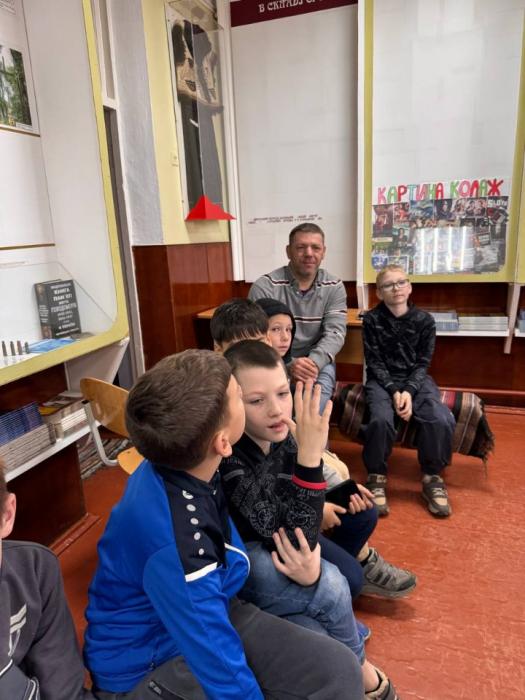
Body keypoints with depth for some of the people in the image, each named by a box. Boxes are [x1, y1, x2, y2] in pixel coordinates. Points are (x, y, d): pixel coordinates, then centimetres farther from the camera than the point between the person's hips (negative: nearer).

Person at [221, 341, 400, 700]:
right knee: (330, 587, -20)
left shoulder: (282, 437, -11)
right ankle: (358, 667, 7)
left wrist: (309, 557, -30)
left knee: (315, 637, -19)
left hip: (258, 556, 5)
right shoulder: (227, 458, -31)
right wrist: (310, 454, -42)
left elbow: (298, 533, -8)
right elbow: (290, 537, -33)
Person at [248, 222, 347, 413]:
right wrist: (289, 365, -34)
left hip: (316, 362, 2)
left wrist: (314, 362, -31)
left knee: (322, 379, -30)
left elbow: (335, 332, -10)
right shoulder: (264, 286, -10)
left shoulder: (334, 287, 0)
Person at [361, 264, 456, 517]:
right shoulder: (371, 319, -3)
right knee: (381, 419, -33)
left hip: (416, 379, 2)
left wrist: (409, 391, -18)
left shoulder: (424, 319, 0)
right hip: (382, 380, -1)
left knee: (442, 420, -26)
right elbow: (374, 363, -5)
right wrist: (394, 391, -19)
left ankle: (432, 477, 0)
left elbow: (423, 363, -1)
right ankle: (376, 477, -7)